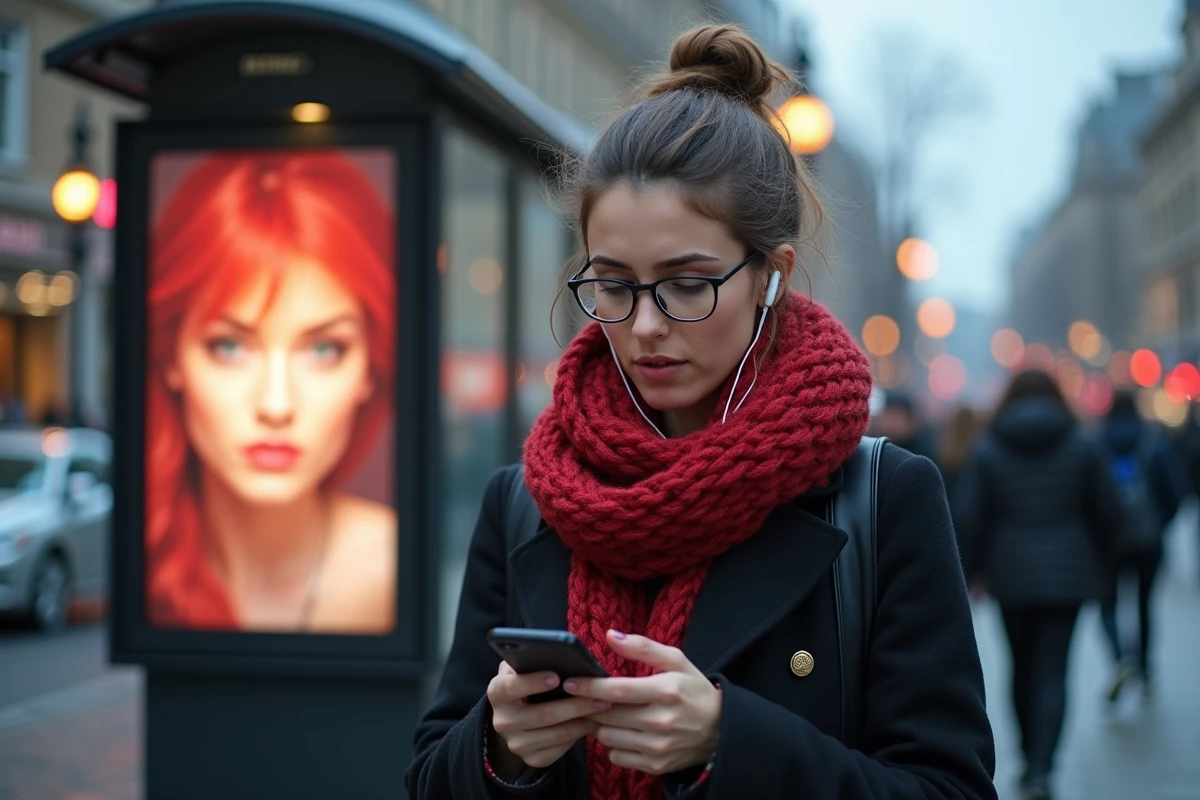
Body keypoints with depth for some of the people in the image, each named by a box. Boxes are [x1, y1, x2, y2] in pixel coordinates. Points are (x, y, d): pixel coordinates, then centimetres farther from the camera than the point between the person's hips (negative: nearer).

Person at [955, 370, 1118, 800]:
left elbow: (968, 517, -4)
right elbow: (1106, 511, 4)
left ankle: (1031, 760, 26)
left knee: (1023, 666, 16)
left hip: (1010, 571, 1)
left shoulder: (987, 450, 0)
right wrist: (1099, 566, 15)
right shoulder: (1084, 447, 2)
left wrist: (975, 570, 5)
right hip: (1067, 572, -1)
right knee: (1053, 671, -3)